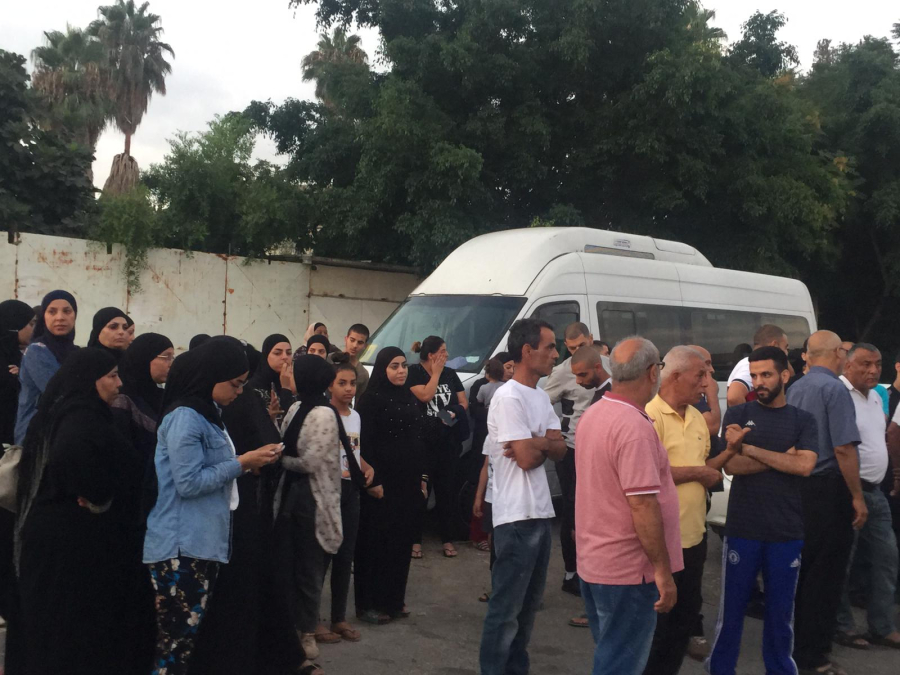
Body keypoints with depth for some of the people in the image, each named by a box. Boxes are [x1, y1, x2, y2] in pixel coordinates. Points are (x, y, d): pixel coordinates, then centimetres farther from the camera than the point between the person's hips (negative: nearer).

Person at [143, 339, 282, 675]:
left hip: (203, 542, 10)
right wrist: (242, 463, -14)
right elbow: (189, 483, -20)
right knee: (176, 640, -5)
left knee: (190, 637, 12)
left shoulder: (207, 414, 16)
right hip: (181, 547, -10)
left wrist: (246, 462, 5)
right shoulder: (184, 417, -14)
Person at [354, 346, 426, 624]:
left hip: (408, 482, 7)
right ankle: (369, 604, 8)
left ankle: (394, 600, 21)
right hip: (382, 482, -7)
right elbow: (365, 444, -13)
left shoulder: (410, 399, 13)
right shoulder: (371, 399, -9)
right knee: (376, 541, -1)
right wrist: (374, 481, -17)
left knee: (402, 539, 10)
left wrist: (422, 477, 10)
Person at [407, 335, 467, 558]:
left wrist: (455, 413, -9)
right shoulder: (414, 373, -3)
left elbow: (464, 403, 12)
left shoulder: (450, 374, 12)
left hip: (448, 443, 4)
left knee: (445, 491, 8)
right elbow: (425, 395, -18)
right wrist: (436, 372, -8)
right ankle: (416, 540, 8)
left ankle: (447, 539, 16)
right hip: (422, 442, -4)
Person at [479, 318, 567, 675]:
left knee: (529, 603, 17)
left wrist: (535, 443, -14)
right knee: (506, 607, -3)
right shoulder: (508, 398, -16)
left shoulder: (541, 397, 12)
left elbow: (560, 450, 6)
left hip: (541, 513, 9)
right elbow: (527, 459, -20)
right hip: (517, 517, -9)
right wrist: (546, 442, 0)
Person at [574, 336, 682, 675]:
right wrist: (662, 569, -18)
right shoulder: (634, 426, -22)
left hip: (592, 561, 9)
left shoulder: (592, 415, 7)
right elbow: (642, 504, -25)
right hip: (628, 569, -9)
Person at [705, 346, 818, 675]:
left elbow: (804, 466, -12)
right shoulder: (737, 414, 1)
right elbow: (731, 465, -11)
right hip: (742, 530, -1)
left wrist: (749, 448, -13)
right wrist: (783, 457, -11)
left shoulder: (803, 420, 4)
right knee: (732, 608, 7)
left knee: (781, 610, 12)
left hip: (787, 533, 1)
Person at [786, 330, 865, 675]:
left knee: (801, 568, 17)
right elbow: (844, 448, -18)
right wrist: (857, 497, -12)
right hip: (829, 489, -8)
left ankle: (794, 641, 26)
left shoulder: (795, 389, 9)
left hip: (798, 487, 8)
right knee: (825, 574, 1)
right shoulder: (834, 389, -13)